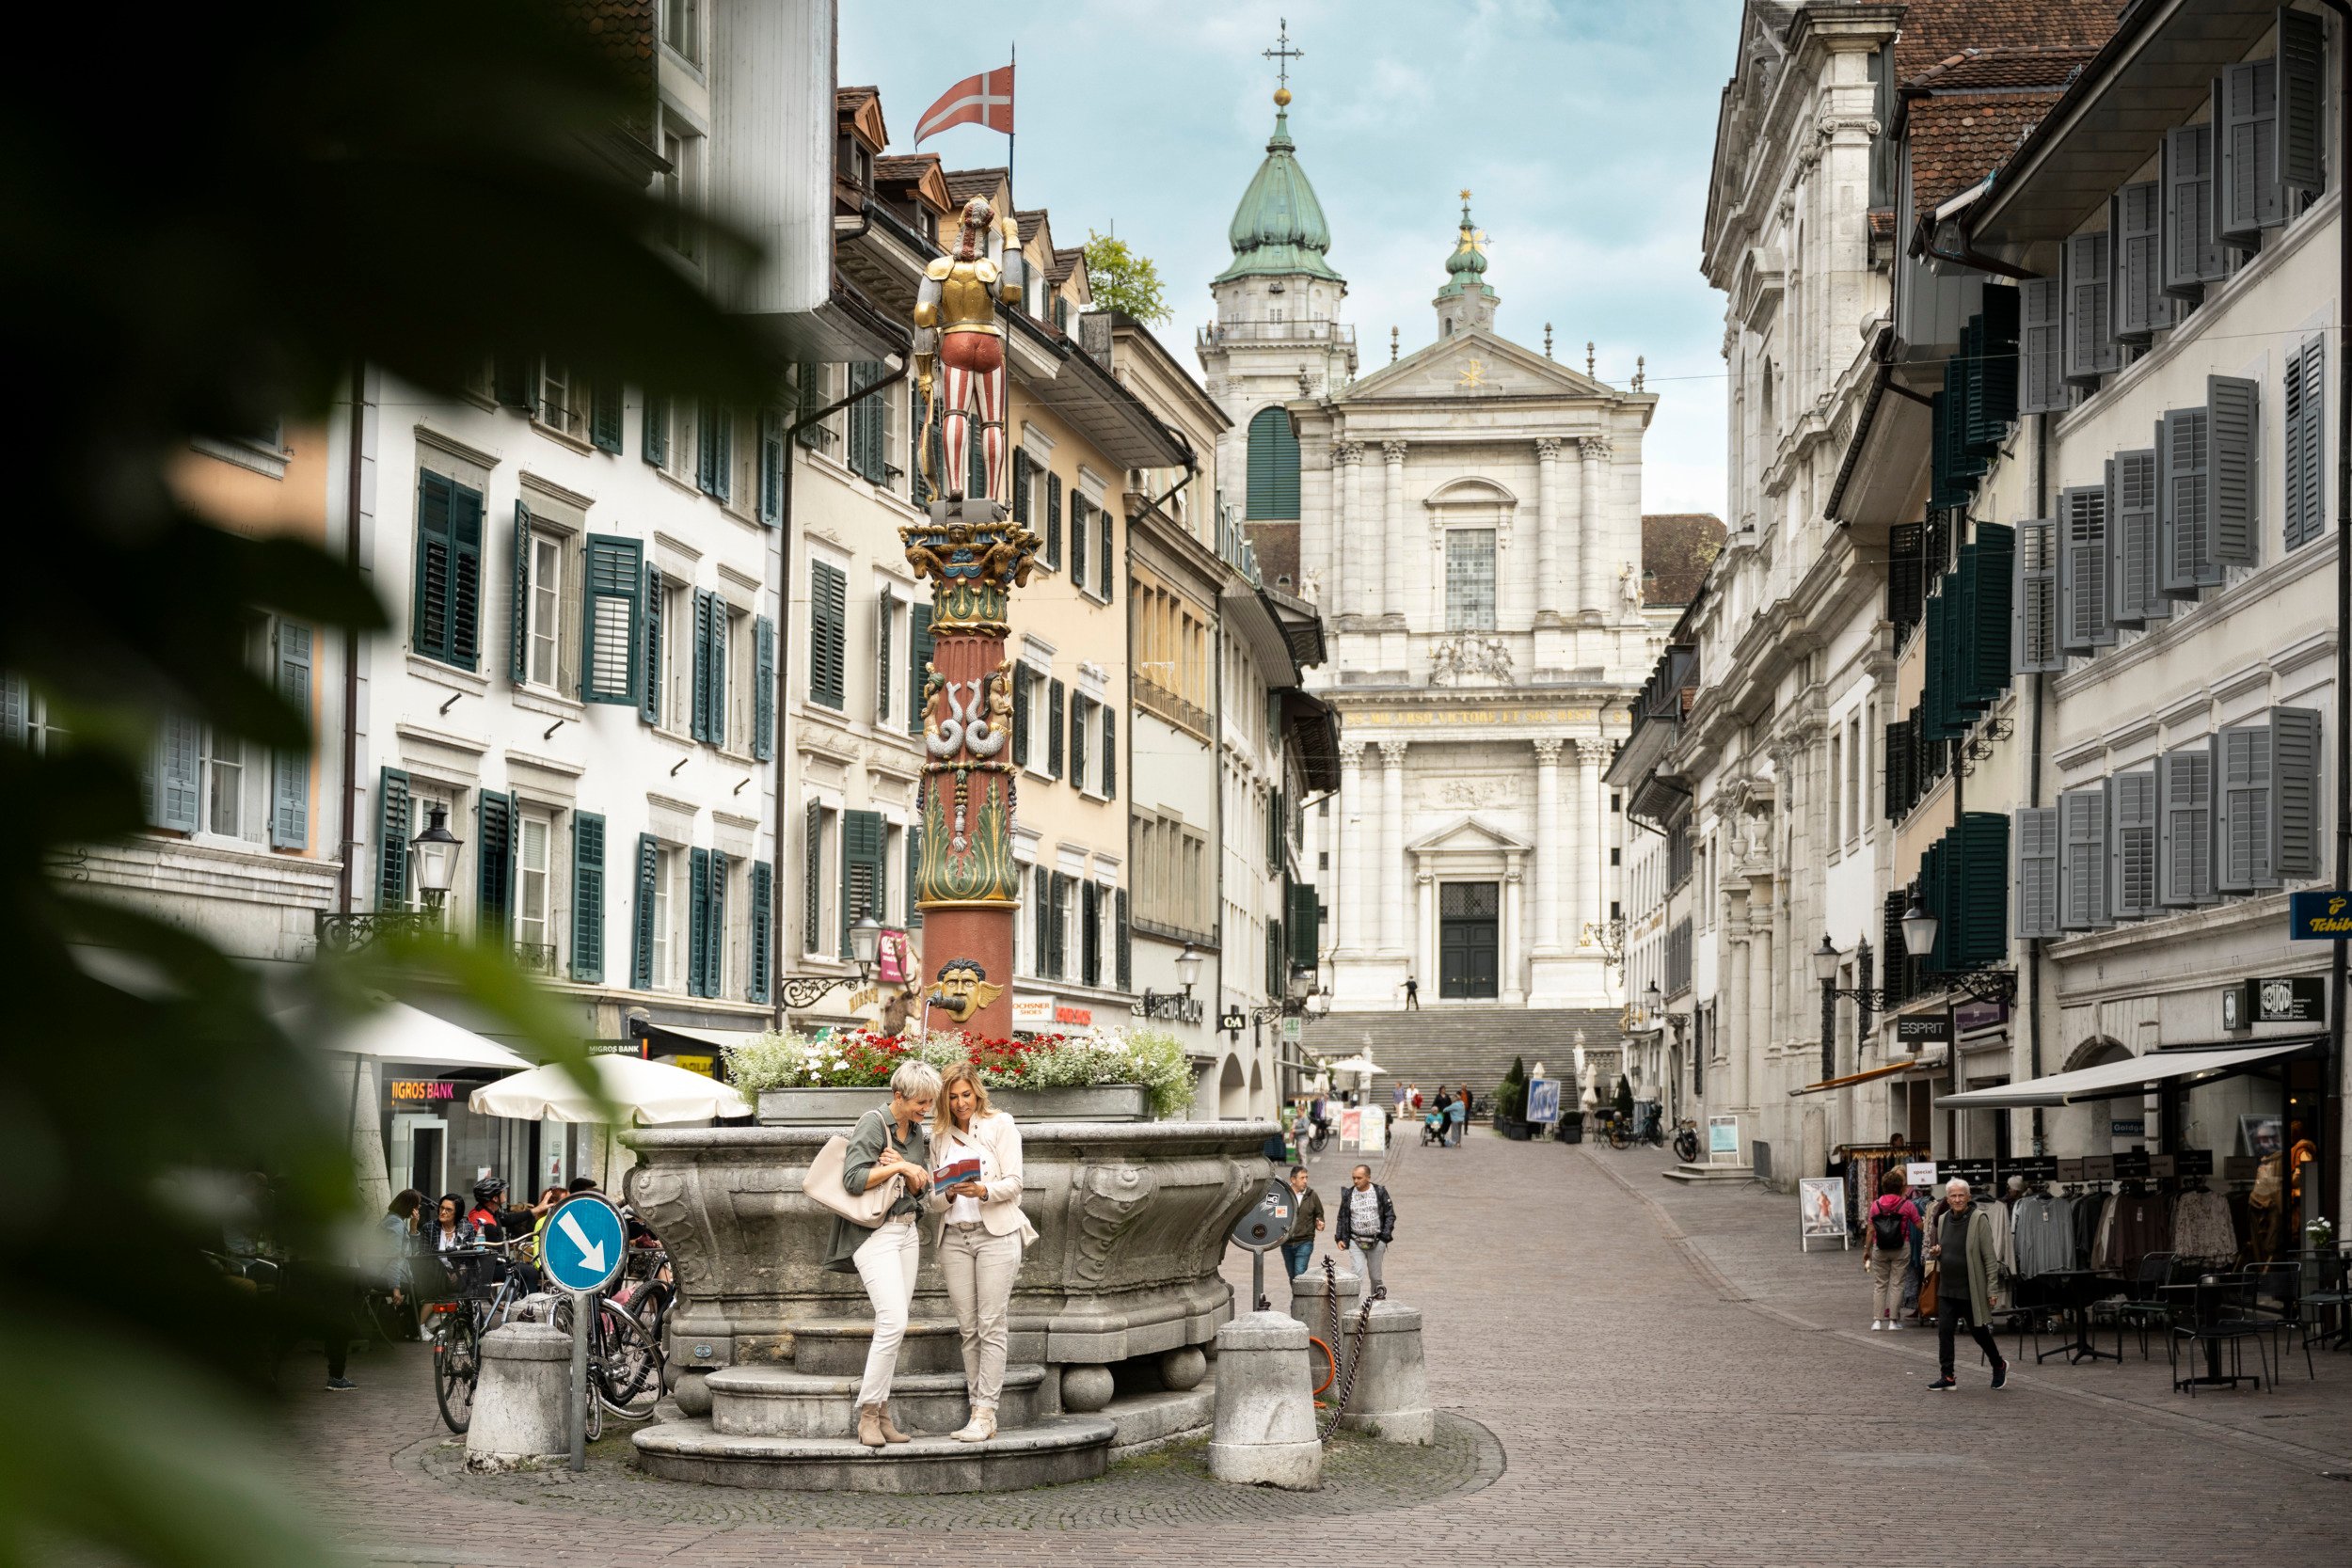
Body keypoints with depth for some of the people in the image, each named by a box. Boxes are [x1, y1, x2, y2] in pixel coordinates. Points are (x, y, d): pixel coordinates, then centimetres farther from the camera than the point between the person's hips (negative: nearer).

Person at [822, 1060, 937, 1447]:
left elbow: (920, 1188, 11)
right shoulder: (873, 1123, -11)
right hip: (875, 1232, -8)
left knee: (891, 1325, 5)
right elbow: (853, 1179, -18)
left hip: (906, 1230, 8)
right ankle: (868, 1415, -11)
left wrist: (904, 1168, -9)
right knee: (894, 1321, -17)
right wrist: (898, 1167, -16)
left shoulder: (917, 1131, 12)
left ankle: (881, 1415, 7)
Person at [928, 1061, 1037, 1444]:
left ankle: (985, 1413, -11)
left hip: (995, 1234, -4)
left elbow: (1013, 1183, -5)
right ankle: (979, 1412, 1)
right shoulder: (940, 1137, 14)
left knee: (990, 1326, -9)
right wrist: (949, 1196, -10)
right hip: (955, 1237, 4)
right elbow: (934, 1200, 12)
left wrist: (983, 1191, -23)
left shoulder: (1000, 1125, 2)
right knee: (968, 1329, 0)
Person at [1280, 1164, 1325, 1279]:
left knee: (1300, 1274, -16)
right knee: (1292, 1276, 14)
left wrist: (1318, 1224, -6)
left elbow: (1319, 1214, 15)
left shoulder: (1312, 1195, 2)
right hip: (1286, 1243, 2)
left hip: (1304, 1243, -2)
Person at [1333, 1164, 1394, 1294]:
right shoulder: (1348, 1195, 4)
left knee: (1375, 1276, 7)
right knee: (1357, 1274, -13)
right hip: (1356, 1242, 0)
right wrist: (1340, 1238, 1)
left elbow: (1390, 1215, 2)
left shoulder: (1380, 1192, 0)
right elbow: (1342, 1218, 11)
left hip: (1376, 1241, 0)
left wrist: (1385, 1236, -7)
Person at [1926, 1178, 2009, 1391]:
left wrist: (1991, 1289, -14)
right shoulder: (1943, 1220, 9)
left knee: (1978, 1330, 7)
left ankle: (1999, 1366, 29)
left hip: (1970, 1289, -5)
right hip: (1947, 1288, 5)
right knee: (1944, 1331, 0)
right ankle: (1947, 1377, 5)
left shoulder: (1979, 1219, -10)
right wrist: (1934, 1253, -2)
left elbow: (1989, 1257, -11)